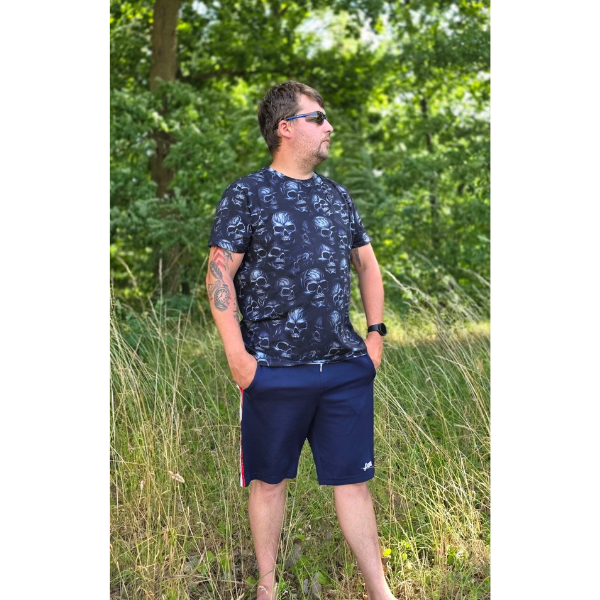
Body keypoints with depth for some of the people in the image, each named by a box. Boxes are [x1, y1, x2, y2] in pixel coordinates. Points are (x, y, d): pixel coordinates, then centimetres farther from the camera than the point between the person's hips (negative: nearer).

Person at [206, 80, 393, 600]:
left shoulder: (337, 197, 11)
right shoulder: (247, 196, -4)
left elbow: (367, 265, 20)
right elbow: (219, 275, -7)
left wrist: (376, 332, 11)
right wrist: (237, 354, -13)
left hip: (346, 369, 4)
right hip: (274, 372, -4)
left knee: (354, 479, 9)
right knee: (270, 479, 10)